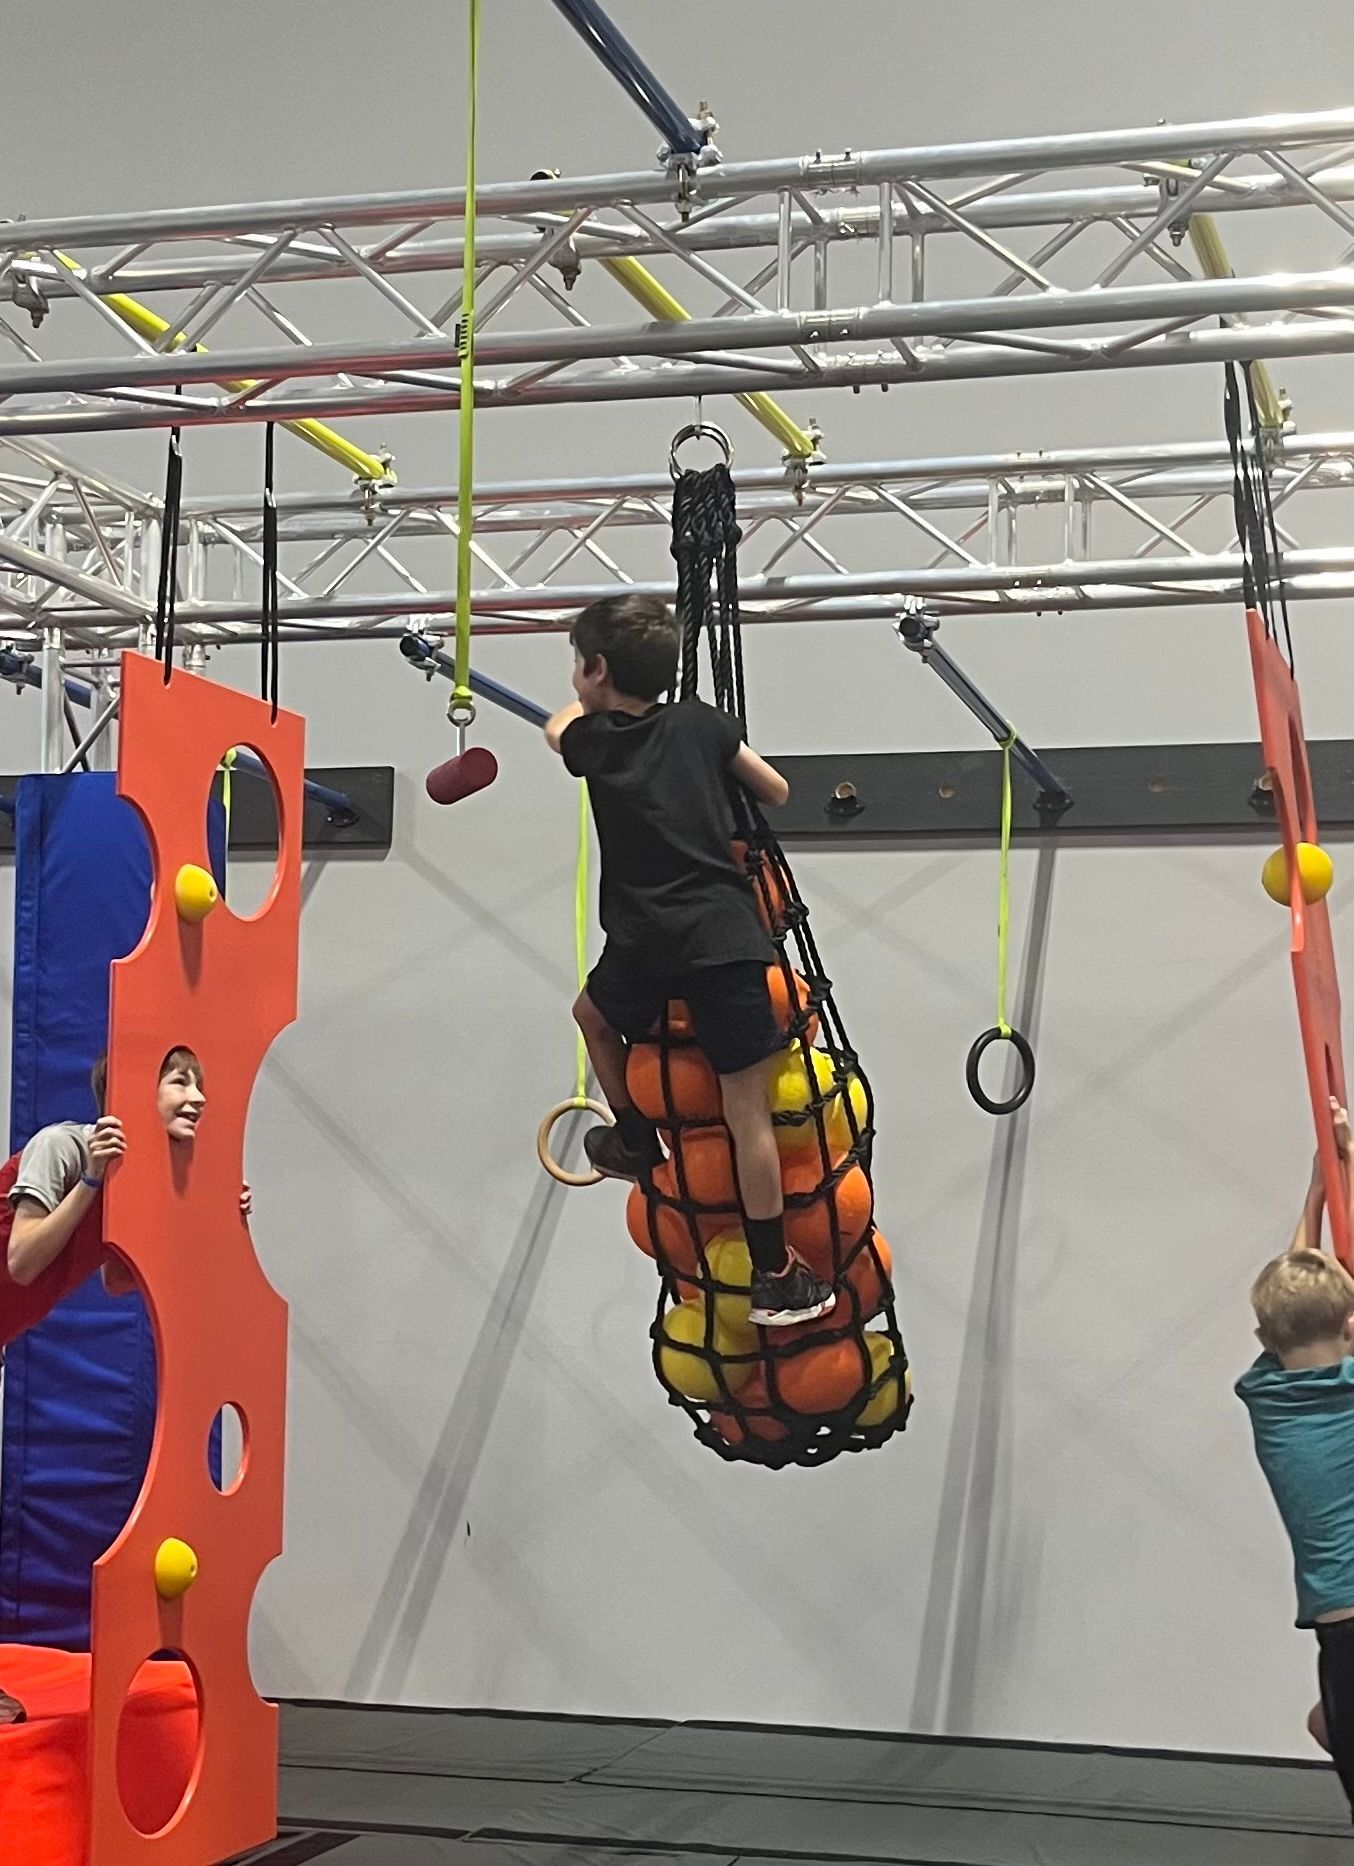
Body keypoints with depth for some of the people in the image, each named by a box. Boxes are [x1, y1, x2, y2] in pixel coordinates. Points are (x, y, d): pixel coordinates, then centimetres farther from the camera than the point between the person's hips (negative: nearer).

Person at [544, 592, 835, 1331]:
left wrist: (594, 695, 51)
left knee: (594, 1013, 34)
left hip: (645, 947, 0)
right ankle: (777, 1277, 3)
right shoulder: (701, 723, 9)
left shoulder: (591, 740, 8)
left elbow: (556, 728, 34)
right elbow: (777, 791, 22)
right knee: (747, 1109, 0)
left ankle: (637, 1142, 38)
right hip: (726, 939, 0)